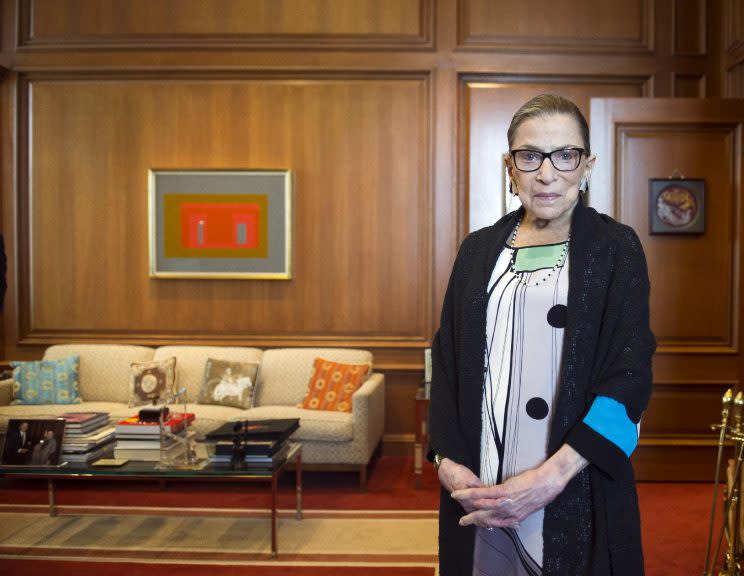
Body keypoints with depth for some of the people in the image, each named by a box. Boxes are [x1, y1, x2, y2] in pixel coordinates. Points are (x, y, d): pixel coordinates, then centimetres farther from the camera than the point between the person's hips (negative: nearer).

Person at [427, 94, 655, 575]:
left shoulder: (616, 247, -3)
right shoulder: (479, 250, 7)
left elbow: (630, 374, -10)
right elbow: (447, 360, 7)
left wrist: (550, 478, -19)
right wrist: (448, 462, -7)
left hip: (576, 492, -3)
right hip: (477, 485, 3)